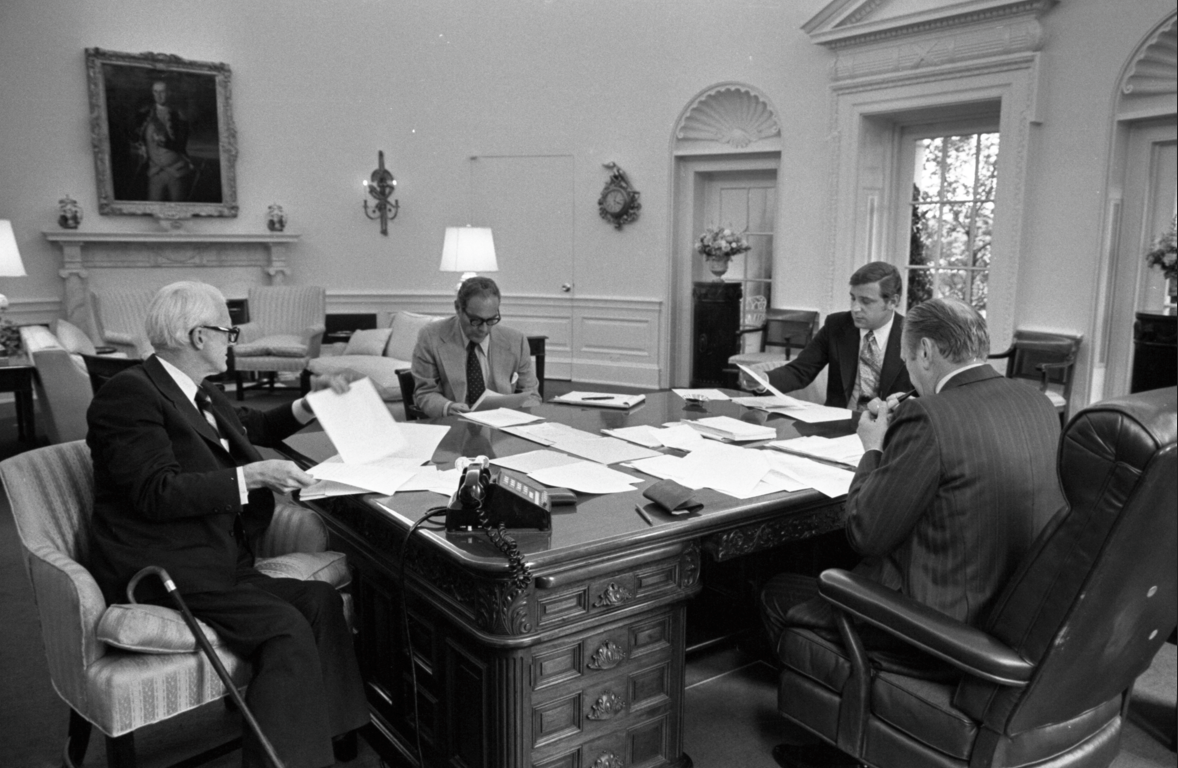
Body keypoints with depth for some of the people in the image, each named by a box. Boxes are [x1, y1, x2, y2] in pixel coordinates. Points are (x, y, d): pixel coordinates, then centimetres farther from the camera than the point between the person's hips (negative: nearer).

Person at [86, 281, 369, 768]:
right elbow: (157, 492, -21)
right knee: (287, 629, -23)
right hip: (165, 576, -8)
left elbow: (249, 426, 35)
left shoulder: (200, 393, 15)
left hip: (220, 564, 8)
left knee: (320, 600, -10)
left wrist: (308, 407, 20)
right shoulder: (129, 393, -12)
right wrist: (251, 477, -22)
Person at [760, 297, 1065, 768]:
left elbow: (865, 534, -17)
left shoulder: (928, 418, -24)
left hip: (952, 624, -9)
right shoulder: (1038, 403, 2)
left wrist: (873, 448, -3)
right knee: (844, 571, 29)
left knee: (778, 596, 10)